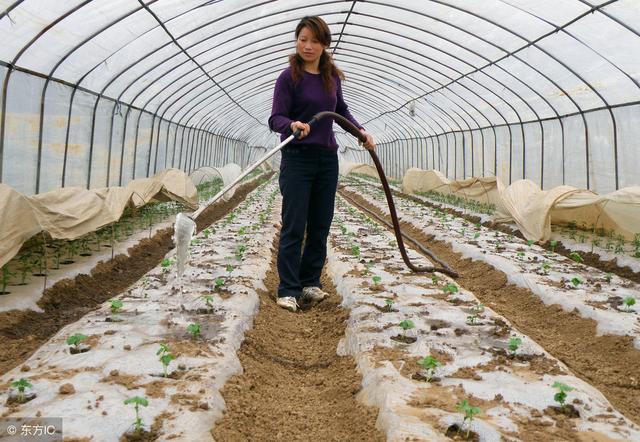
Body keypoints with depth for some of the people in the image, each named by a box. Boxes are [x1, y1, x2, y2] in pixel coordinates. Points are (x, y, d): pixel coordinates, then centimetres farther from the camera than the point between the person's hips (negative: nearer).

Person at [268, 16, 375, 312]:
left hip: (327, 159, 6)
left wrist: (360, 130, 11)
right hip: (297, 158, -5)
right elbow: (276, 118, -14)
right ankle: (288, 290, 1)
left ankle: (310, 283, 18)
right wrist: (293, 125, -35)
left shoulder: (333, 77, 9)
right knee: (294, 227, -6)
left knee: (320, 226, 7)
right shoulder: (288, 77, -7)